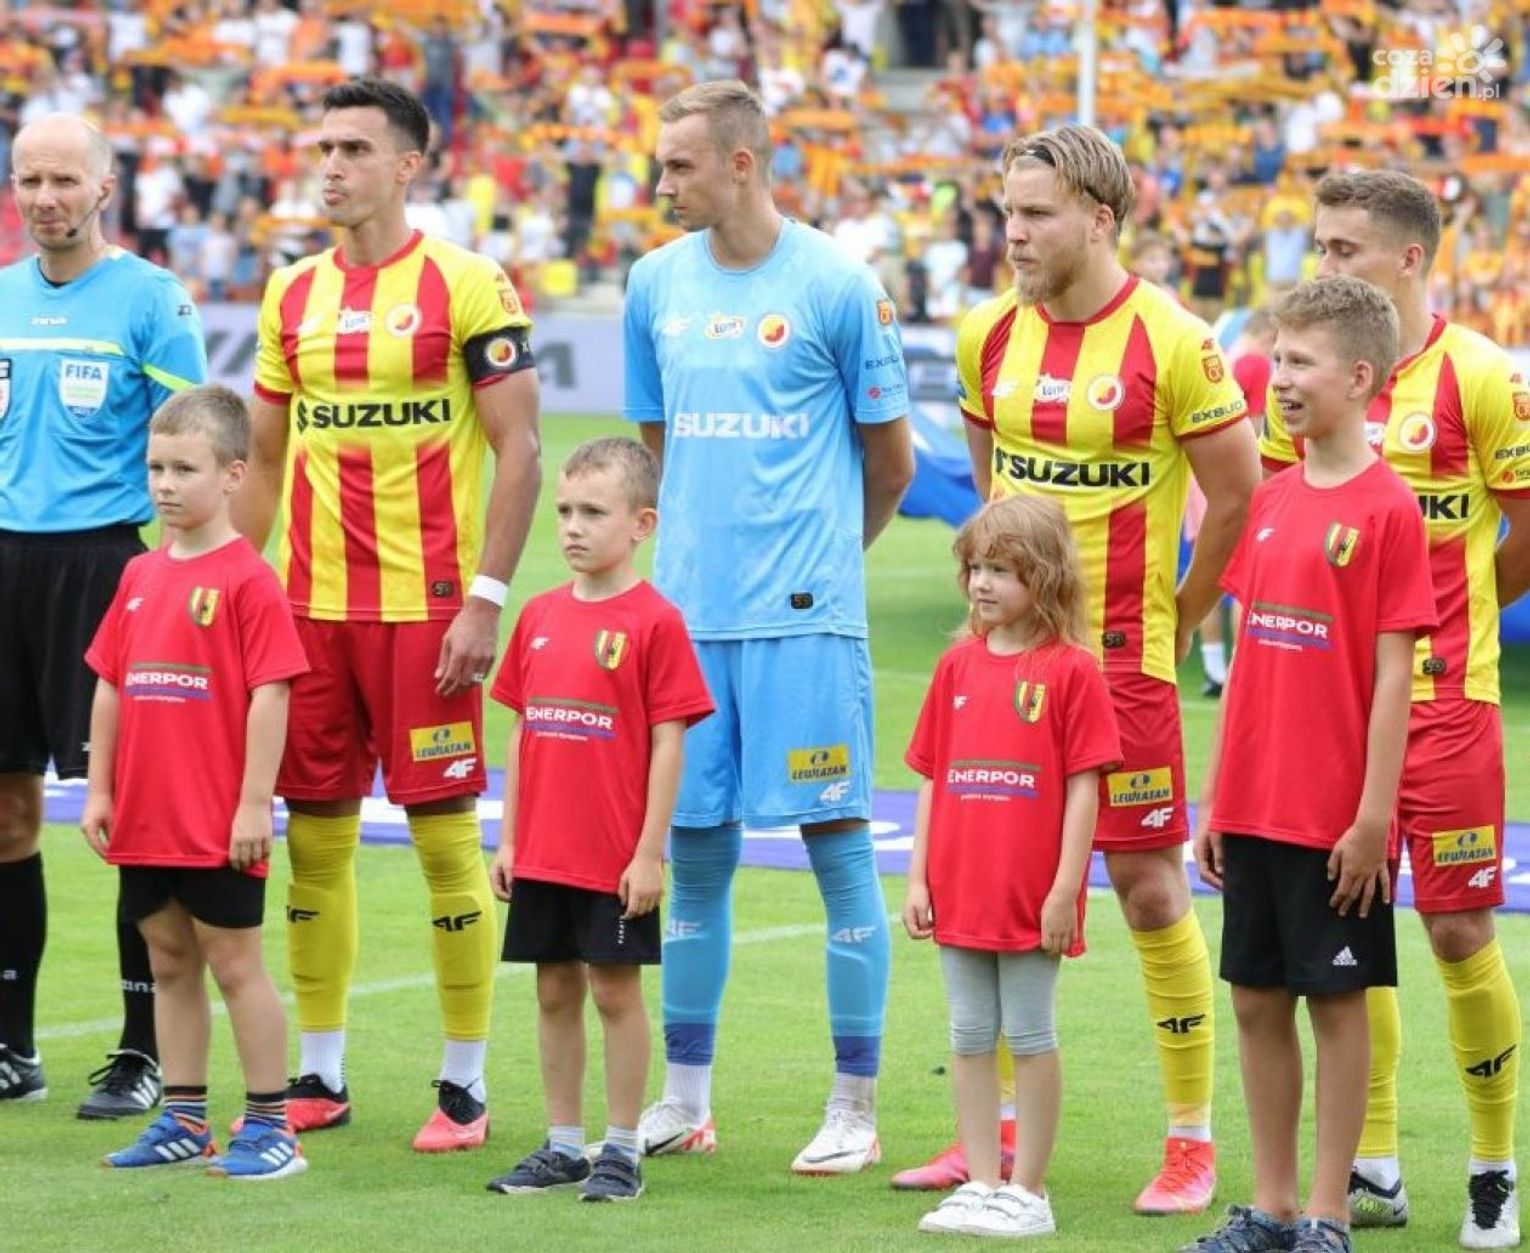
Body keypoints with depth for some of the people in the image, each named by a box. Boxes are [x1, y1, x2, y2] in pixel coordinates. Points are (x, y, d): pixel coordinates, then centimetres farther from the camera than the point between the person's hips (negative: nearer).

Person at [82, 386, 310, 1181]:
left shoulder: (247, 579, -12)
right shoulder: (140, 577, 9)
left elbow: (269, 694, -14)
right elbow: (109, 687, 14)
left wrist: (254, 802, -16)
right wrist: (99, 789, 10)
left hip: (218, 823, -7)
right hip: (143, 818, 7)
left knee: (234, 963, 0)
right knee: (169, 965, 13)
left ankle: (269, 1124, 8)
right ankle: (183, 1122, 22)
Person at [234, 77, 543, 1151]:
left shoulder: (466, 286, -5)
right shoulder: (293, 295, 11)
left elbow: (520, 450, -7)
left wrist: (485, 598, -14)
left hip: (424, 607, -5)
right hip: (309, 606, 5)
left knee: (446, 834, -2)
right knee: (315, 834, 8)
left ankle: (467, 1087, 5)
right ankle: (320, 1075, 18)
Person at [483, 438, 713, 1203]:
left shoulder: (654, 622, -9)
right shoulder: (540, 616, 8)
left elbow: (668, 743, -10)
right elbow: (523, 733, 13)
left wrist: (649, 852, -12)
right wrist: (508, 840, 10)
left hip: (615, 858, -6)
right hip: (541, 853, 6)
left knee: (616, 990, 2)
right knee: (554, 991, 11)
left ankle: (621, 1150, 10)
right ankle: (563, 1146, 20)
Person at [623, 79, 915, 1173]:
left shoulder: (836, 286, -5)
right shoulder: (657, 284, 9)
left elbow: (890, 459, 4)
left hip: (804, 612, -5)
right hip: (688, 606, 5)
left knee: (838, 840, -2)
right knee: (695, 849, 9)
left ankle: (857, 1111, 4)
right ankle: (685, 1103, 19)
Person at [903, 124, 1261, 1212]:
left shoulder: (1171, 344, -12)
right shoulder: (992, 335, 5)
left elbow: (1239, 499, -6)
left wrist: (1173, 621, 1)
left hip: (1122, 661, -6)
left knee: (1151, 888, -1)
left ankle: (1193, 1142, 8)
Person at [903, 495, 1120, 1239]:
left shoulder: (1070, 670, -8)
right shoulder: (958, 665, 8)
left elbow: (1082, 787, -9)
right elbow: (932, 779, 11)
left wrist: (1065, 889, -12)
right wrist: (917, 877, 6)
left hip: (1032, 899, -5)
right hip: (959, 892, 5)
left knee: (1031, 1040, 3)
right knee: (970, 1040, 10)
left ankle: (1027, 1192, 9)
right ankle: (981, 1184, 17)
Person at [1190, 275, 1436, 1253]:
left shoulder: (1387, 509, -10)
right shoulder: (1273, 501, 9)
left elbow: (1394, 672, -12)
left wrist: (1374, 814, -15)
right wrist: (1217, 799, 12)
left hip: (1336, 818, -7)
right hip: (1255, 806, 7)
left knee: (1338, 999, 2)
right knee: (1257, 999, 10)